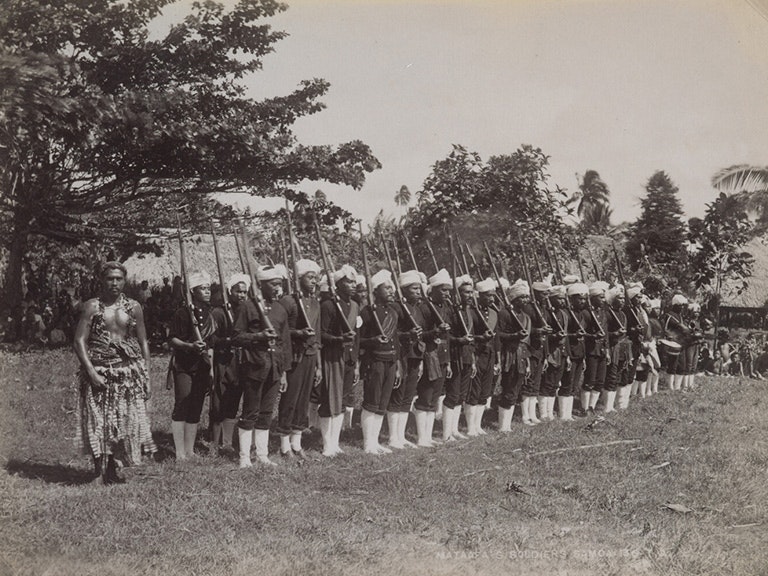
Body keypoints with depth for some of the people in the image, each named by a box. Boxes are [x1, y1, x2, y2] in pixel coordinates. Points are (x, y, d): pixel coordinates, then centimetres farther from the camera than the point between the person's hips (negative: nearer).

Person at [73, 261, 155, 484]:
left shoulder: (133, 307, 8)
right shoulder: (92, 307, 0)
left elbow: (143, 343, 11)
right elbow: (79, 341, -5)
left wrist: (146, 376, 5)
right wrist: (91, 371, -15)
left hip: (129, 373, 3)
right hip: (99, 372, -2)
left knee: (127, 421, 1)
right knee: (99, 422, -3)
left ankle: (112, 468, 15)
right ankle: (101, 469, 8)